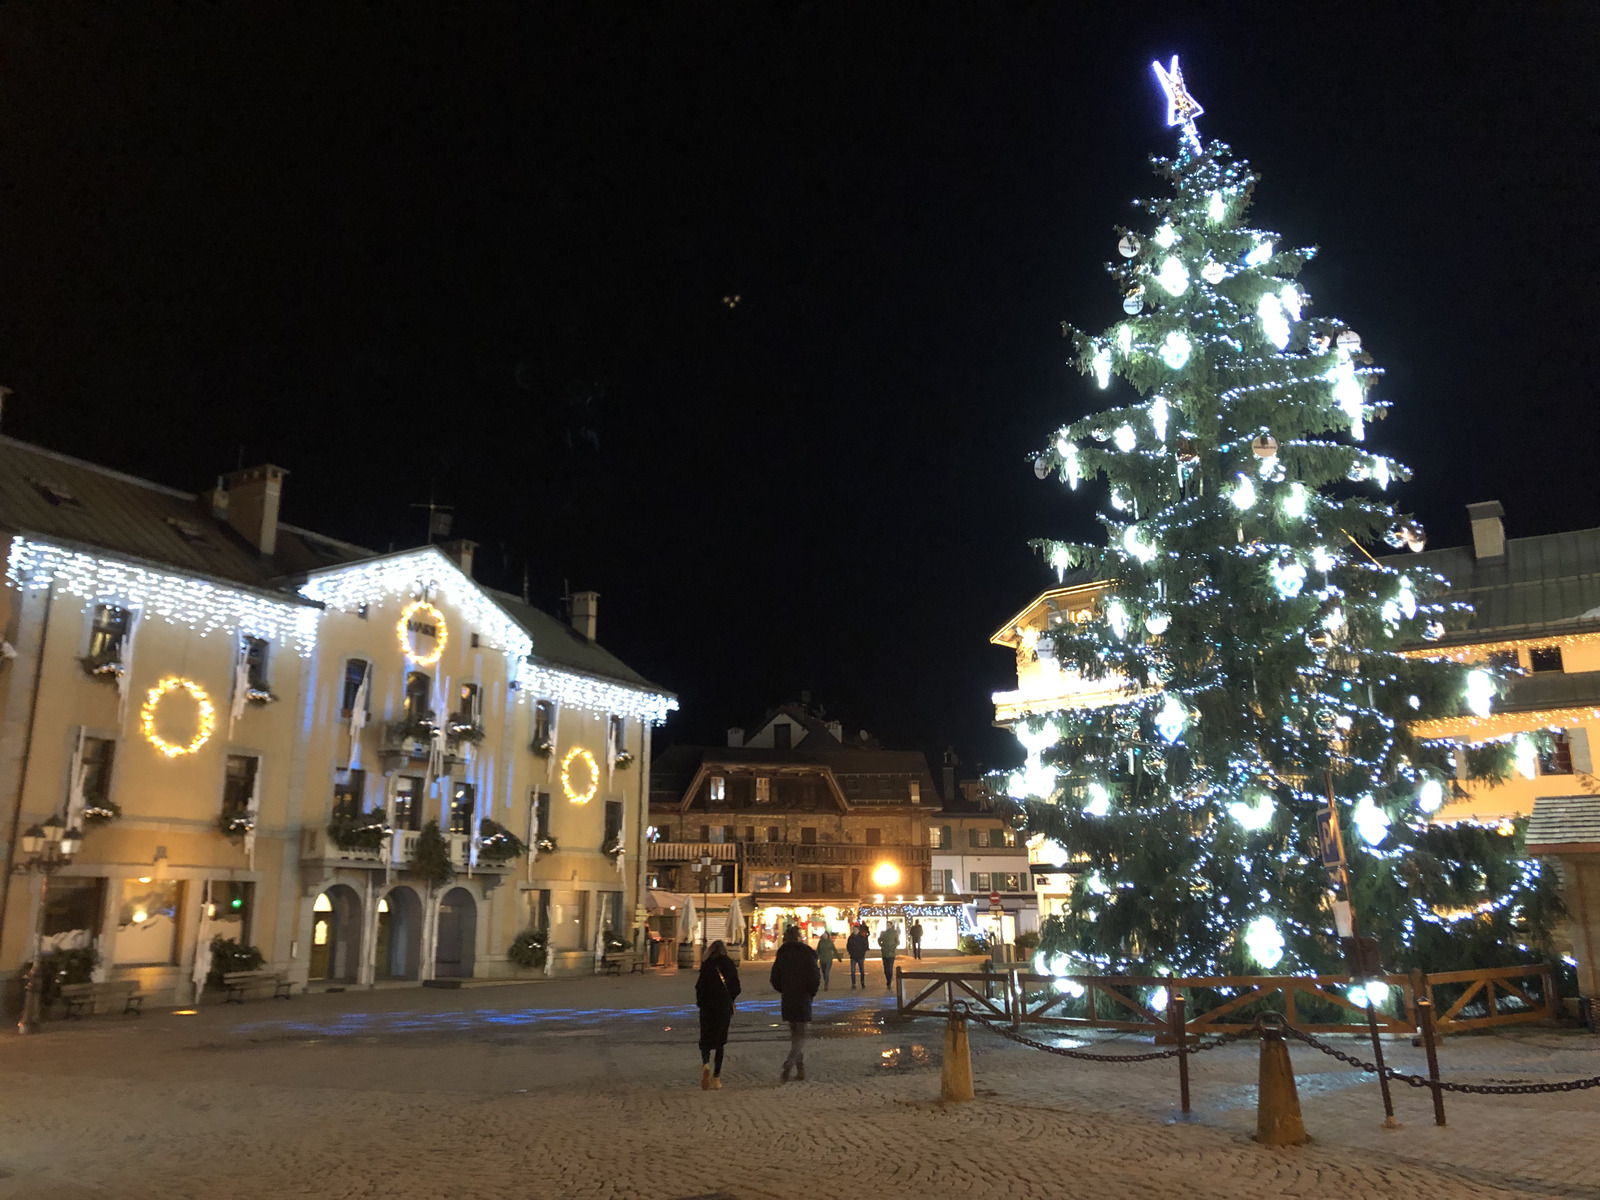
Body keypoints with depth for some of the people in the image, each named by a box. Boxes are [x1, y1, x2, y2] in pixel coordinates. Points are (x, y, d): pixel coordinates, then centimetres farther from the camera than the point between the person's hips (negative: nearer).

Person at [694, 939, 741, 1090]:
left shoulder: (706, 965, -7)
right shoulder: (730, 965, 2)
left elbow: (700, 986, -9)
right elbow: (736, 988, 4)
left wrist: (700, 1002, 7)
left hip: (708, 1008, -2)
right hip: (725, 1008, 2)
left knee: (705, 1040, 8)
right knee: (720, 1041, 12)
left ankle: (706, 1063, -20)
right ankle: (716, 1077, 10)